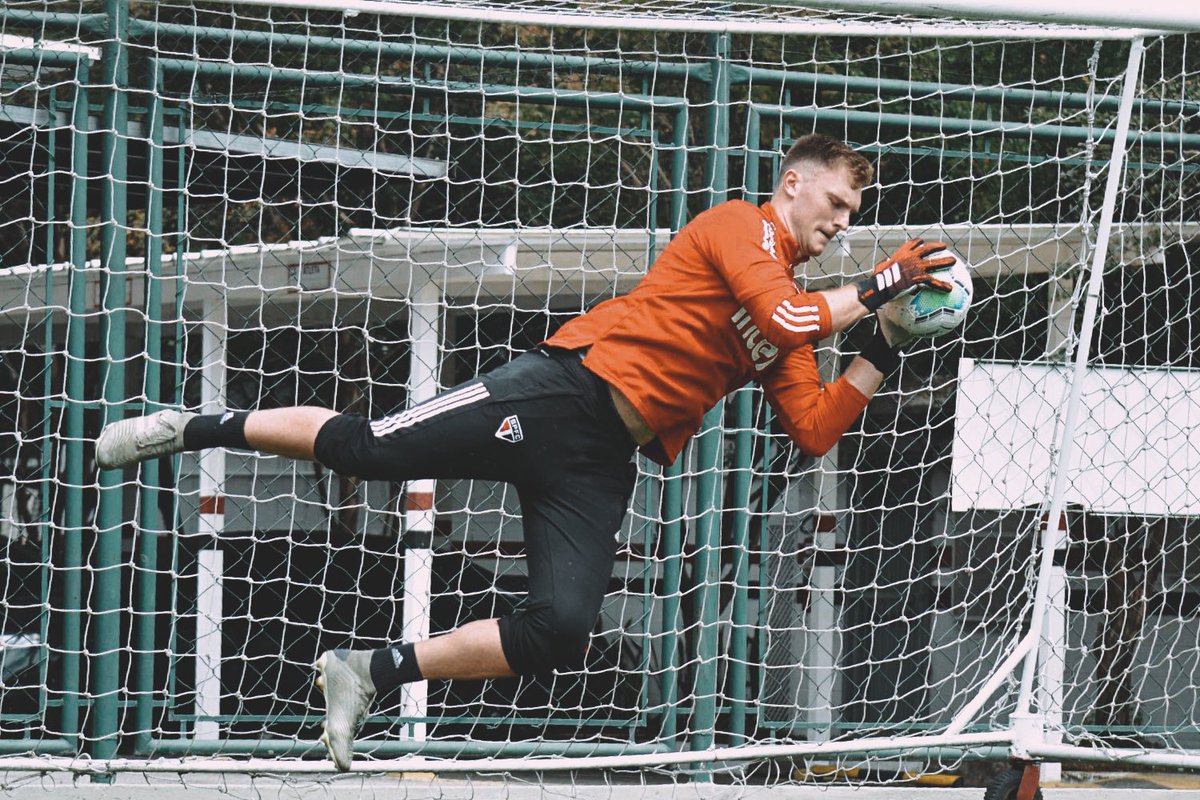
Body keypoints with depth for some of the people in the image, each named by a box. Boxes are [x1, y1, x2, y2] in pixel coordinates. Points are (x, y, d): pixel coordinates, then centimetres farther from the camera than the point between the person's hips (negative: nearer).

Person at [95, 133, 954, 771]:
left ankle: (369, 672, -1)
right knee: (362, 447, -14)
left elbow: (814, 430, 14)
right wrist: (878, 284, -10)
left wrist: (883, 353, 7)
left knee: (559, 633, -14)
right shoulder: (739, 226, -1)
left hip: (597, 468, 7)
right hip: (559, 391, -7)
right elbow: (787, 319, -18)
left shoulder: (787, 322, 22)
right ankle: (196, 428, 10)